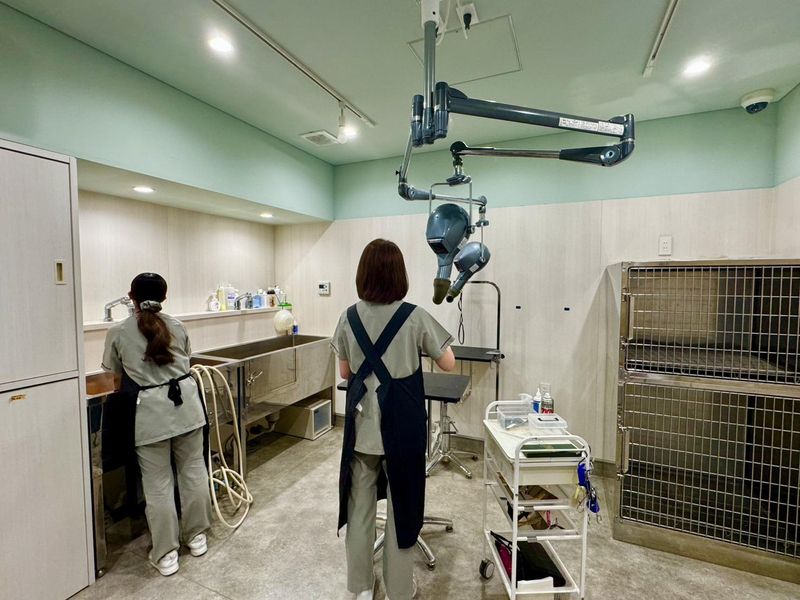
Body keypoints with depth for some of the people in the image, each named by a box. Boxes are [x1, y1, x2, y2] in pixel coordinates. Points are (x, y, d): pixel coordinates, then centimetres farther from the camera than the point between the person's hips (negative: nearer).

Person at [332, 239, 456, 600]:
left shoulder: (350, 317, -5)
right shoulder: (414, 317, -14)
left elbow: (345, 372, 5)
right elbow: (448, 364, -4)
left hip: (361, 426, 3)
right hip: (402, 427, -3)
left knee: (359, 506, 20)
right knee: (401, 507, 15)